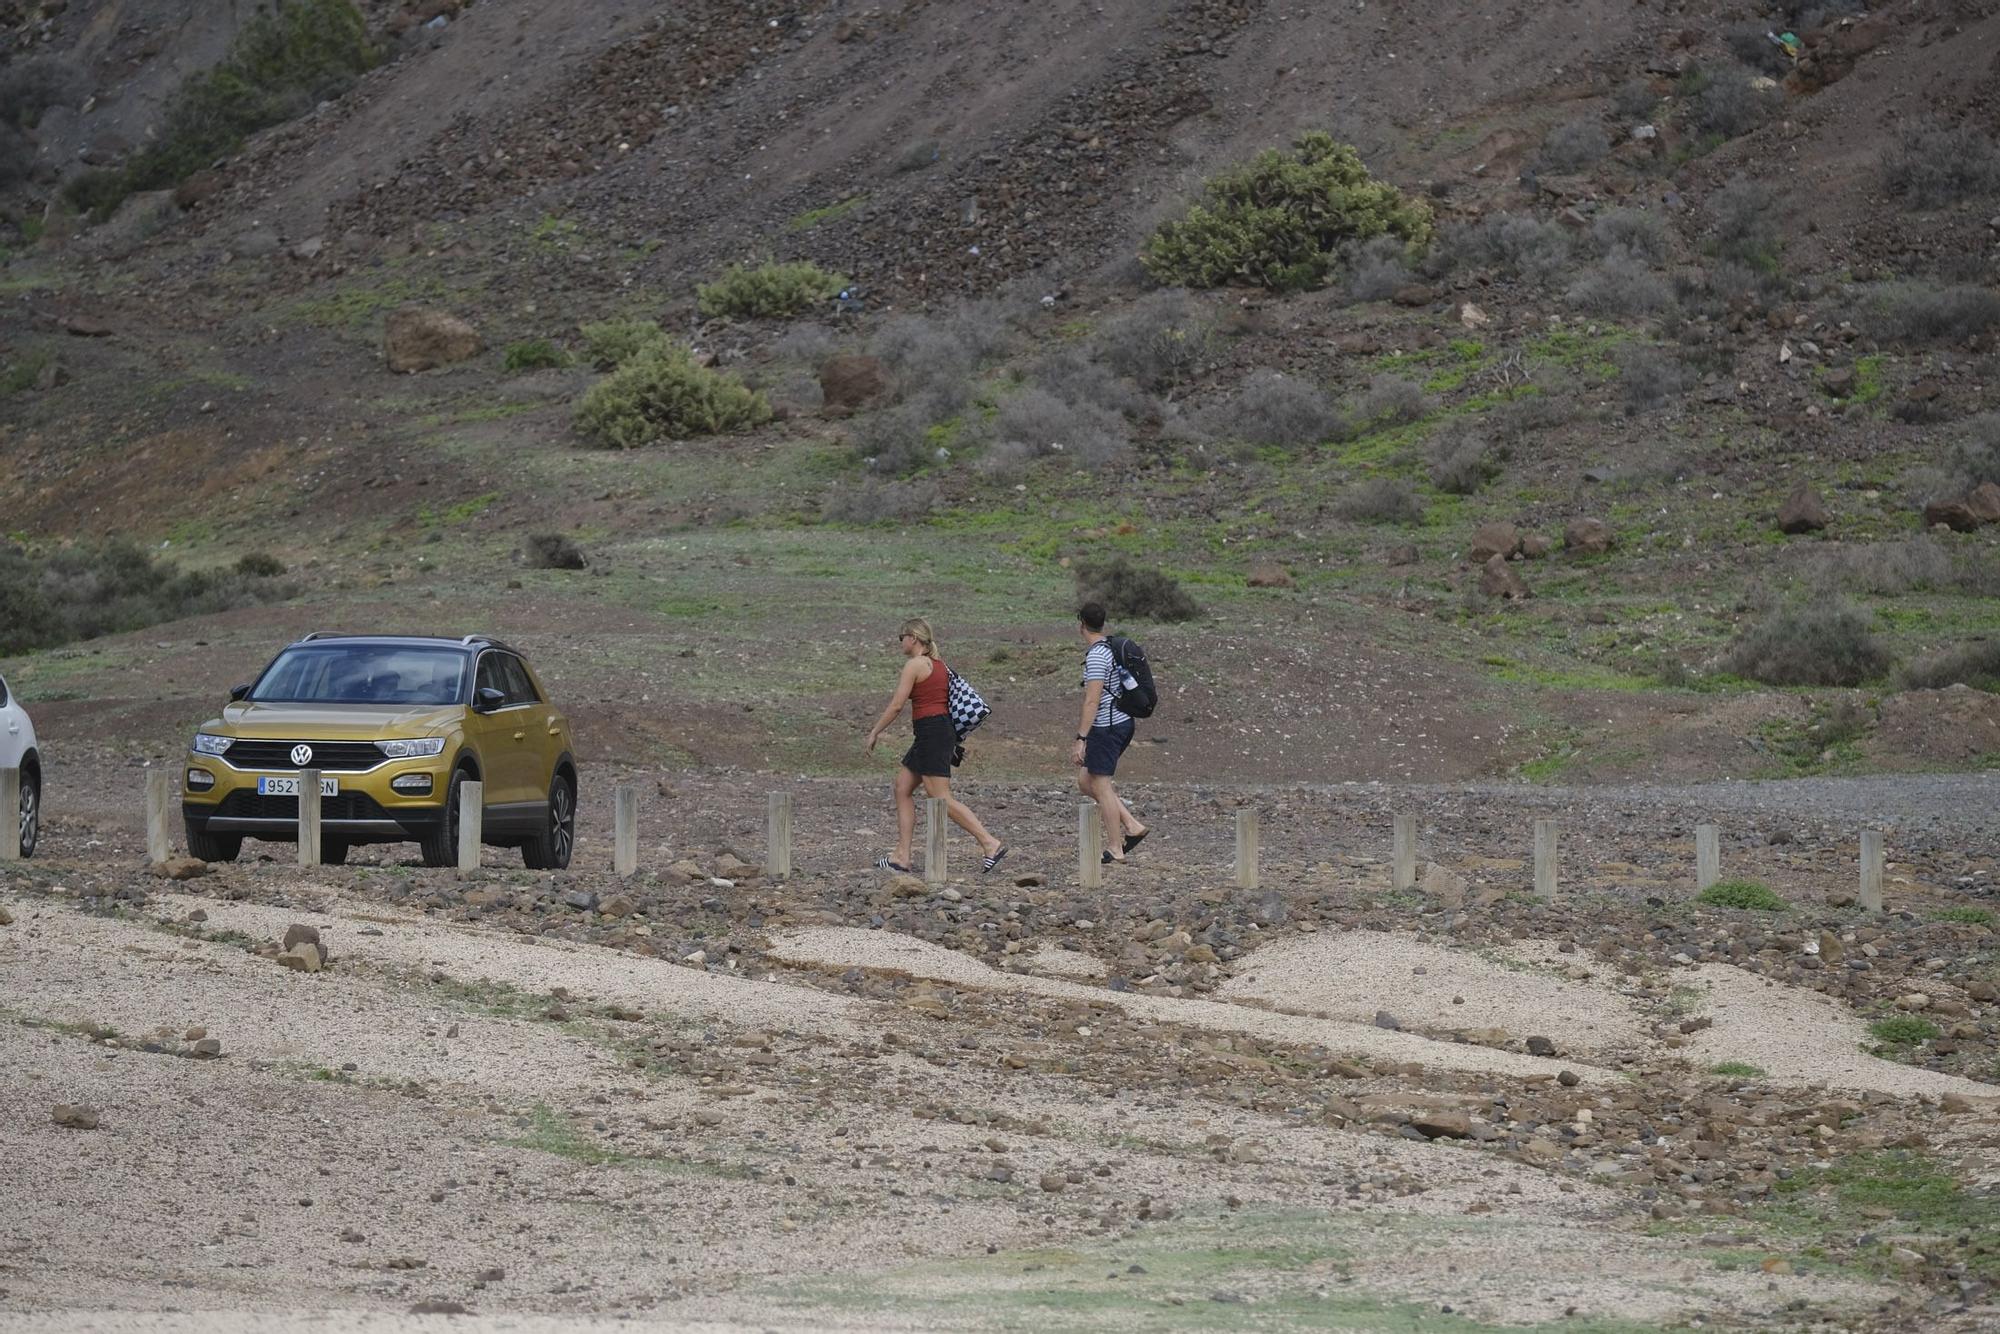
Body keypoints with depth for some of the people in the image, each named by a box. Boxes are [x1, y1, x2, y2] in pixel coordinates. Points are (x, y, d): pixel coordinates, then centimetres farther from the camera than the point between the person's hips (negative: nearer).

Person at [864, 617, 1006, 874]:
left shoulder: (915, 665, -10)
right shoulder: (937, 664, 16)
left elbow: (896, 705, -13)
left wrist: (874, 732, -2)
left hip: (931, 734, -10)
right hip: (943, 729, 10)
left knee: (941, 799, -9)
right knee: (902, 788, 13)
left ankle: (990, 844, -12)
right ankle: (902, 857, 12)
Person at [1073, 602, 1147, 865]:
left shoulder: (1096, 656, -18)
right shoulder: (1112, 649, 12)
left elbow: (1092, 701, -22)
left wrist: (1081, 739, -23)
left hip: (1106, 726, -10)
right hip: (1122, 722, 10)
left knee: (1100, 786, -2)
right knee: (1085, 781, 16)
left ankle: (1115, 851, 1)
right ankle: (1132, 826, 10)